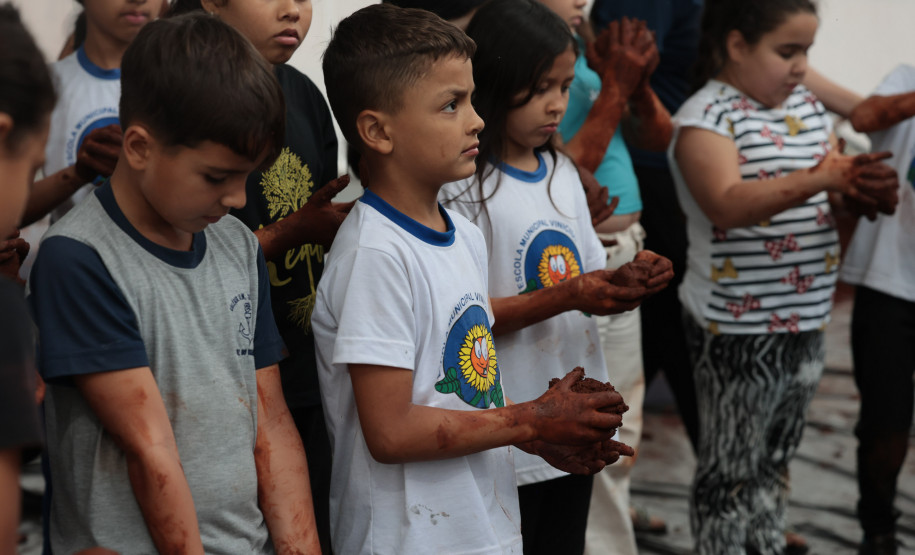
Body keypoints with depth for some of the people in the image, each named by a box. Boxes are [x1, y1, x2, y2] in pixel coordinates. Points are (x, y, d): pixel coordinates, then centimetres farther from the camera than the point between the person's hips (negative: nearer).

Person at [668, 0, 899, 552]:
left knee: (776, 462, 19)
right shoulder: (708, 116, -14)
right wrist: (818, 180, -38)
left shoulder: (809, 108, 10)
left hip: (805, 320, 7)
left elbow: (840, 187, 14)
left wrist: (864, 186, -10)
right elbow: (726, 205, -29)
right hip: (737, 326, -7)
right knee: (732, 468, 5)